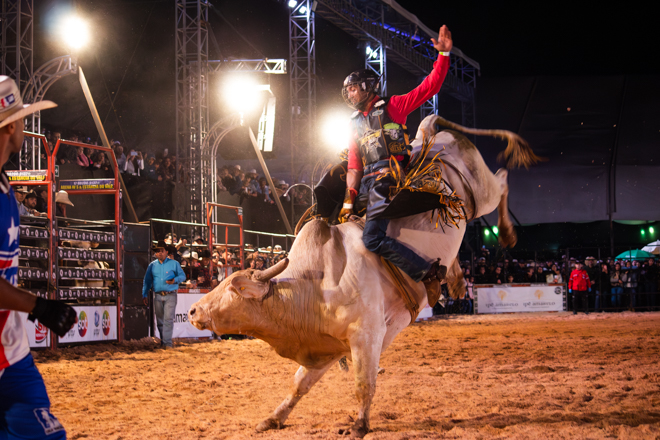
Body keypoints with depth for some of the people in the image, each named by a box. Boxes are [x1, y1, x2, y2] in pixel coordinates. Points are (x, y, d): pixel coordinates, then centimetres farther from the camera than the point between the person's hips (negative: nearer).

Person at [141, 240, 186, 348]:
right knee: (160, 320, 6)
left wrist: (175, 280, -15)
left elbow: (182, 276, 7)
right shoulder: (152, 265, 12)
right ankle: (163, 342, 16)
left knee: (168, 319, -13)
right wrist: (144, 295, 11)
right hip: (158, 296, 4)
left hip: (170, 296, -4)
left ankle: (168, 342, -15)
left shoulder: (174, 264, 4)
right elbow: (147, 281, 17)